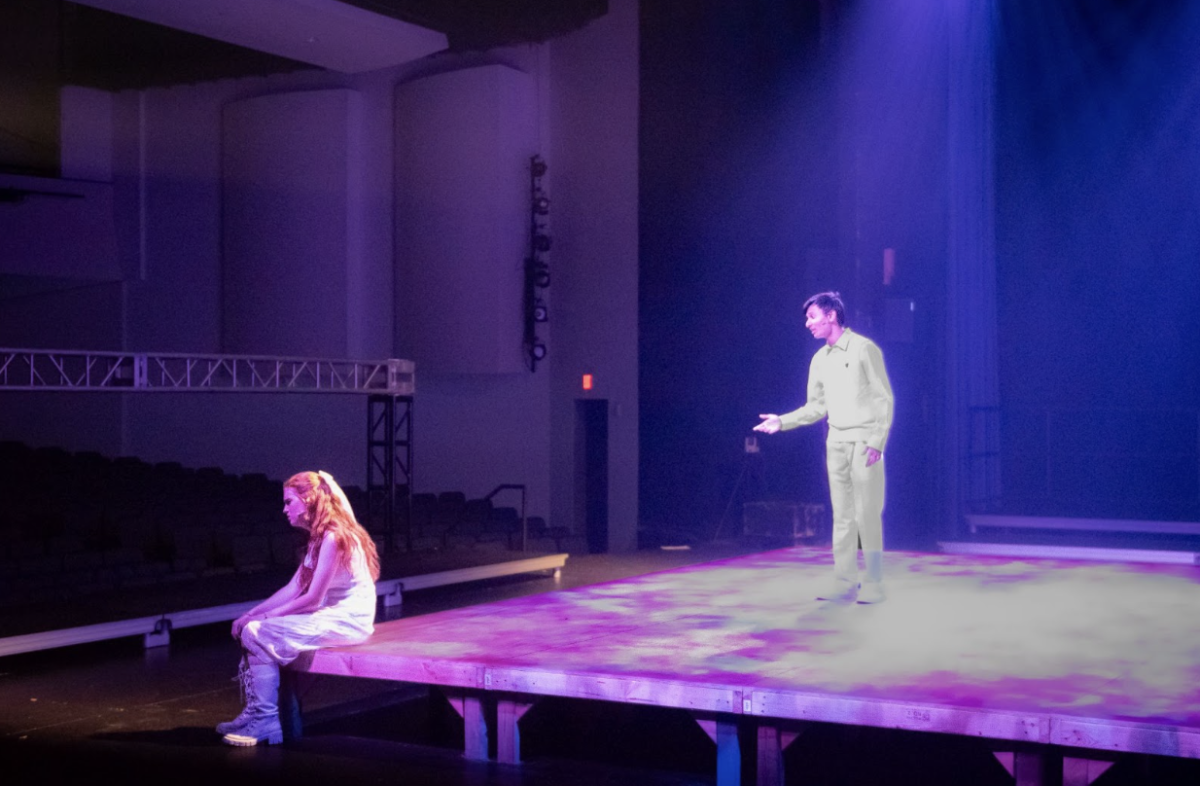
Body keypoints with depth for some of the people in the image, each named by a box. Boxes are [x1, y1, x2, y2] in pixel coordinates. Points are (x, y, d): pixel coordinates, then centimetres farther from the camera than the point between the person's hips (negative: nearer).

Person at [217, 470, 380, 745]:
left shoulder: (333, 537, -19)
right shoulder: (319, 537, 13)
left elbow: (311, 599, -19)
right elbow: (293, 589, 11)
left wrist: (265, 617, -10)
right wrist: (252, 614, 2)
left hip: (347, 620, -10)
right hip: (333, 615, 10)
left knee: (259, 634, -16)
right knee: (251, 629, 3)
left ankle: (266, 722, -9)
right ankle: (255, 712, 3)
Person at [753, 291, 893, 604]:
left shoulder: (864, 349, -7)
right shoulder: (820, 359, 12)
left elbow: (884, 398, -8)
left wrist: (877, 441, -15)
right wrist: (782, 422, 5)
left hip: (863, 441, -6)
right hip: (836, 442, 6)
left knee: (867, 515, -6)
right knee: (842, 516, 6)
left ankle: (874, 584, 0)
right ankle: (845, 583, 9)